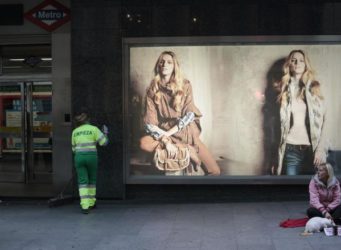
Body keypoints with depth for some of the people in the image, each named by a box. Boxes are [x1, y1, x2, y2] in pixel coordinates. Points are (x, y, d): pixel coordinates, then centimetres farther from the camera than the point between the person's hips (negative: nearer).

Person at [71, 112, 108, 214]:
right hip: (91, 157, -2)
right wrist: (105, 133, 16)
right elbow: (104, 142, -3)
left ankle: (85, 207, -15)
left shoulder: (75, 132, 12)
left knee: (83, 182, -1)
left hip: (79, 158, 2)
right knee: (92, 179, 19)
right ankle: (91, 203, 27)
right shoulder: (94, 129, 2)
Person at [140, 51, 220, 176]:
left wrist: (168, 133, -19)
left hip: (186, 132, -1)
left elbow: (189, 115, -9)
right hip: (162, 133, 1)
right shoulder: (152, 90, -3)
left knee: (214, 171, -15)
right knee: (144, 143, -35)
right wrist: (165, 140, -26)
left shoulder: (185, 85, -3)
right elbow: (150, 122, -10)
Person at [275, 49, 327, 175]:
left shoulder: (314, 88, 6)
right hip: (291, 149, 0)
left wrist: (320, 149, -8)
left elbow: (323, 120, 2)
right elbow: (281, 122, 9)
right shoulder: (285, 89, 8)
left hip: (311, 149, 0)